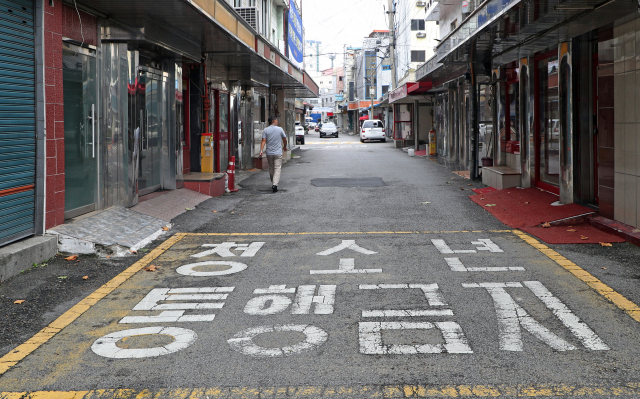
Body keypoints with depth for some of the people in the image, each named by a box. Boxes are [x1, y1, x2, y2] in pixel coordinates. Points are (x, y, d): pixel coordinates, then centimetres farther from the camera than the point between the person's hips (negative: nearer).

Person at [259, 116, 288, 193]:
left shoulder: (265, 130, 1)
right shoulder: (280, 129, -2)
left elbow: (263, 141, -9)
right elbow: (284, 139, 7)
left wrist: (261, 151, -13)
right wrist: (284, 146, 25)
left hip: (269, 153, 2)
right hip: (278, 153, -2)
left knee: (271, 169, 16)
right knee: (277, 169, -5)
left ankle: (273, 184, 27)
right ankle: (275, 184, -21)